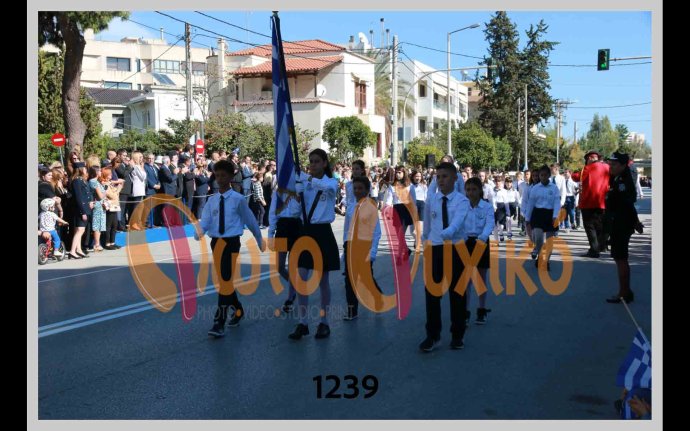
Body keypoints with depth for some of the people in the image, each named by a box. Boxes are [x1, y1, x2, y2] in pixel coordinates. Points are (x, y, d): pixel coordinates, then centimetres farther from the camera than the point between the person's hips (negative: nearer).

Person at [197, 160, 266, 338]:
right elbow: (205, 221, -4)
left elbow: (250, 221, 3)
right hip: (216, 242, 5)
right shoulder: (212, 200, 6)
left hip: (231, 242, -5)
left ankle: (219, 323, -7)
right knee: (223, 280, 16)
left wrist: (260, 240, 13)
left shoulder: (238, 199, -6)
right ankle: (237, 309, 38)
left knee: (225, 280, -10)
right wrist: (199, 233, -27)